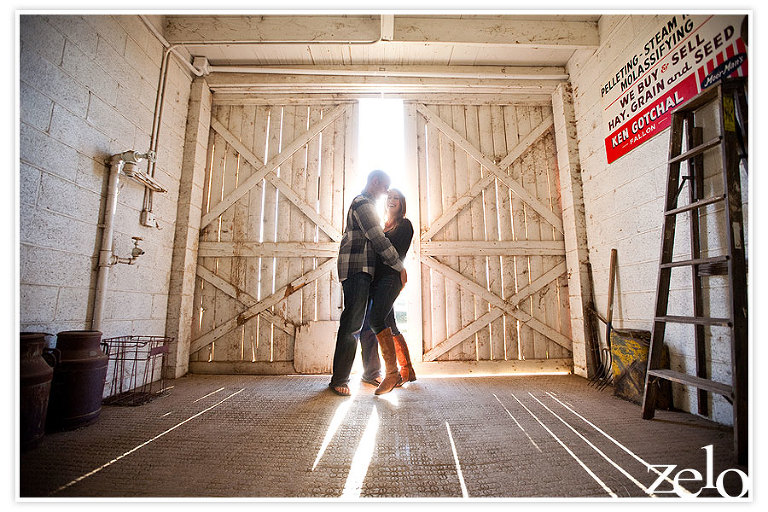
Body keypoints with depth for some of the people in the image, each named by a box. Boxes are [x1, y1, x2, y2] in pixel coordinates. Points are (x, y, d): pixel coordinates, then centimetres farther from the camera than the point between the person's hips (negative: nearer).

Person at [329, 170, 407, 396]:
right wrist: (400, 266, -8)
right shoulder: (363, 203, -7)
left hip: (363, 270, 11)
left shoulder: (364, 203, 27)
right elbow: (378, 240, -14)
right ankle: (339, 380, -3)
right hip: (356, 269, -11)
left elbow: (375, 237, 31)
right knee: (352, 323, -10)